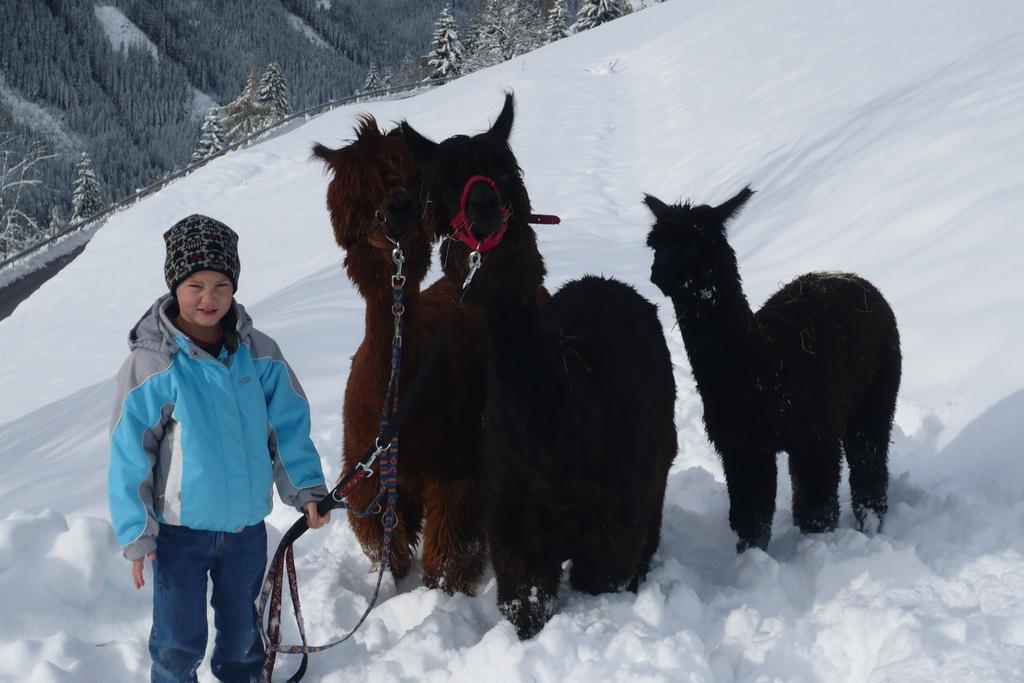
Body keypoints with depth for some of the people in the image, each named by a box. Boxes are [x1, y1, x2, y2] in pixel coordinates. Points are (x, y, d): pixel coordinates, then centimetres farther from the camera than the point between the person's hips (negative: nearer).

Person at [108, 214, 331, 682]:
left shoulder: (258, 354, -5)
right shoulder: (151, 364, -14)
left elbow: (289, 426, 5)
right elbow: (129, 455, -10)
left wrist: (306, 489, -1)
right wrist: (136, 535, -10)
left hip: (246, 524, 3)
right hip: (179, 529, -3)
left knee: (241, 631, 20)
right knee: (178, 643, 5)